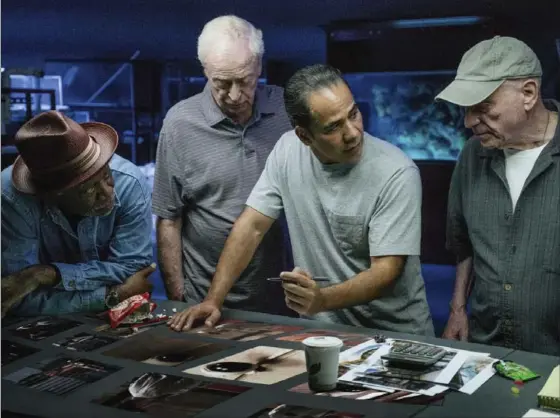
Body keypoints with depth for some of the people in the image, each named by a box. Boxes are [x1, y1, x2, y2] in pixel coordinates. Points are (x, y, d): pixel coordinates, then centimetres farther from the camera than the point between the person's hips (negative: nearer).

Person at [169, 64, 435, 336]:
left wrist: (322, 301, -36)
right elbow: (252, 226, -1)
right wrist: (213, 300, -11)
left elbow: (386, 272, -19)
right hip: (321, 328, 3)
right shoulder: (288, 150, -4)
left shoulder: (397, 174, -17)